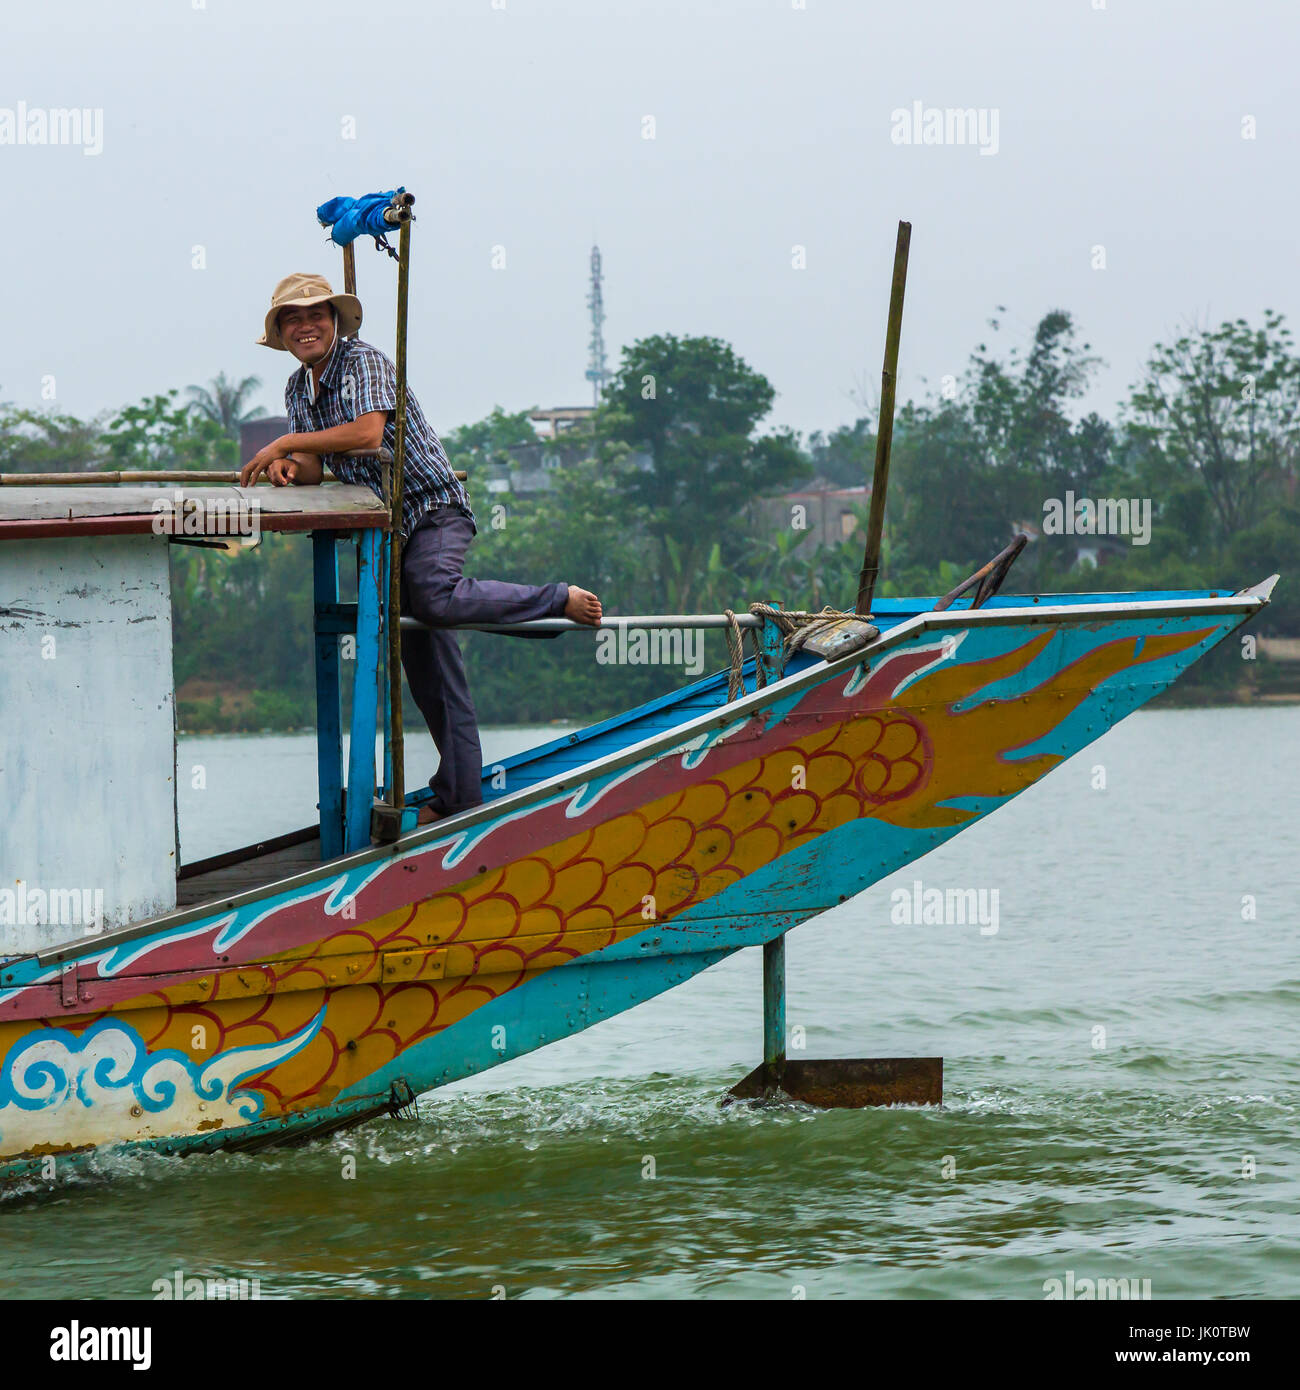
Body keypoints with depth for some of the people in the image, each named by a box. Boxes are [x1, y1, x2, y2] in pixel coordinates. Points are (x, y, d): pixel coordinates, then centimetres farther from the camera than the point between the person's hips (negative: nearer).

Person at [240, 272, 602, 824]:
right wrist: (285, 468, -14)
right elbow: (313, 470, 9)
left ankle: (560, 599, -19)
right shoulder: (298, 388, 13)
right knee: (427, 662, 4)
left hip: (433, 510, -7)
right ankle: (459, 792, 5)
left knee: (435, 599, -36)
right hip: (386, 530, 7)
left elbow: (367, 431, -26)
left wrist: (286, 442, -21)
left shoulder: (364, 361, -10)